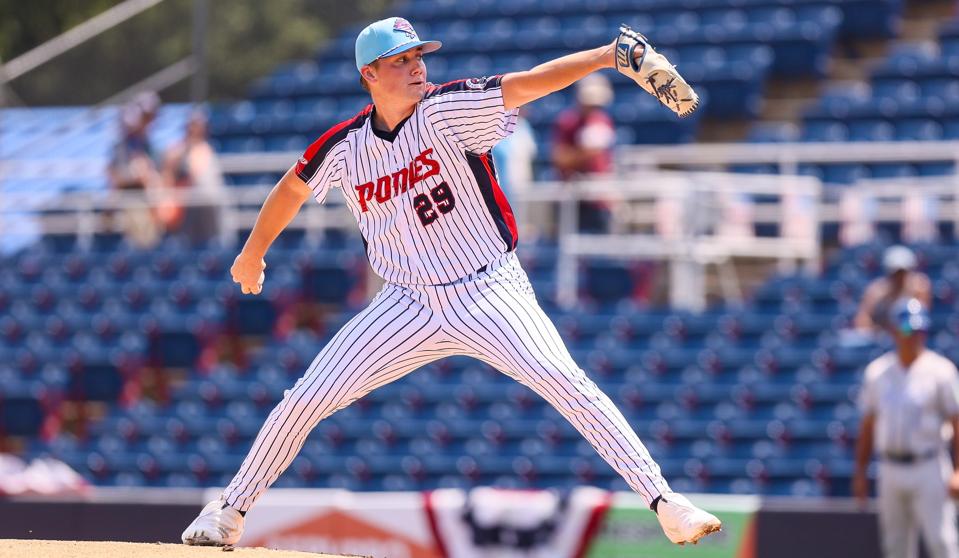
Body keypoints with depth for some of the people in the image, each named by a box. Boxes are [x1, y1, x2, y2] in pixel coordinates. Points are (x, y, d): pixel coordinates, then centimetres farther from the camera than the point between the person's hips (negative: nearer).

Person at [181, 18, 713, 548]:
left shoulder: (445, 110, -13)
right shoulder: (345, 146, -3)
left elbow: (528, 84, -27)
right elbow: (293, 188, 17)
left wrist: (615, 54, -39)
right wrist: (252, 255, 30)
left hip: (490, 296, -3)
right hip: (409, 305, 3)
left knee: (563, 380, -23)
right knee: (304, 400, -2)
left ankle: (665, 503, -22)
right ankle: (228, 513, 16)